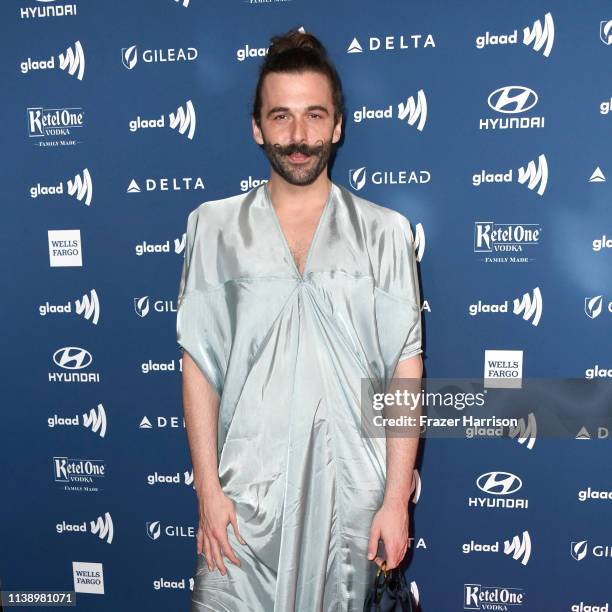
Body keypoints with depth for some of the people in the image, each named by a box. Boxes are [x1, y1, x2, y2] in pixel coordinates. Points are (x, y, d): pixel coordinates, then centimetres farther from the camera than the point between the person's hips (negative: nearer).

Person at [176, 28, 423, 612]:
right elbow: (199, 363, 0)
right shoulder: (214, 225, 1)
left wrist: (397, 498, -4)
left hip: (351, 489, 0)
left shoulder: (385, 231, 0)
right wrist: (207, 487, -3)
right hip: (246, 489, 0)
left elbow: (405, 371, -1)